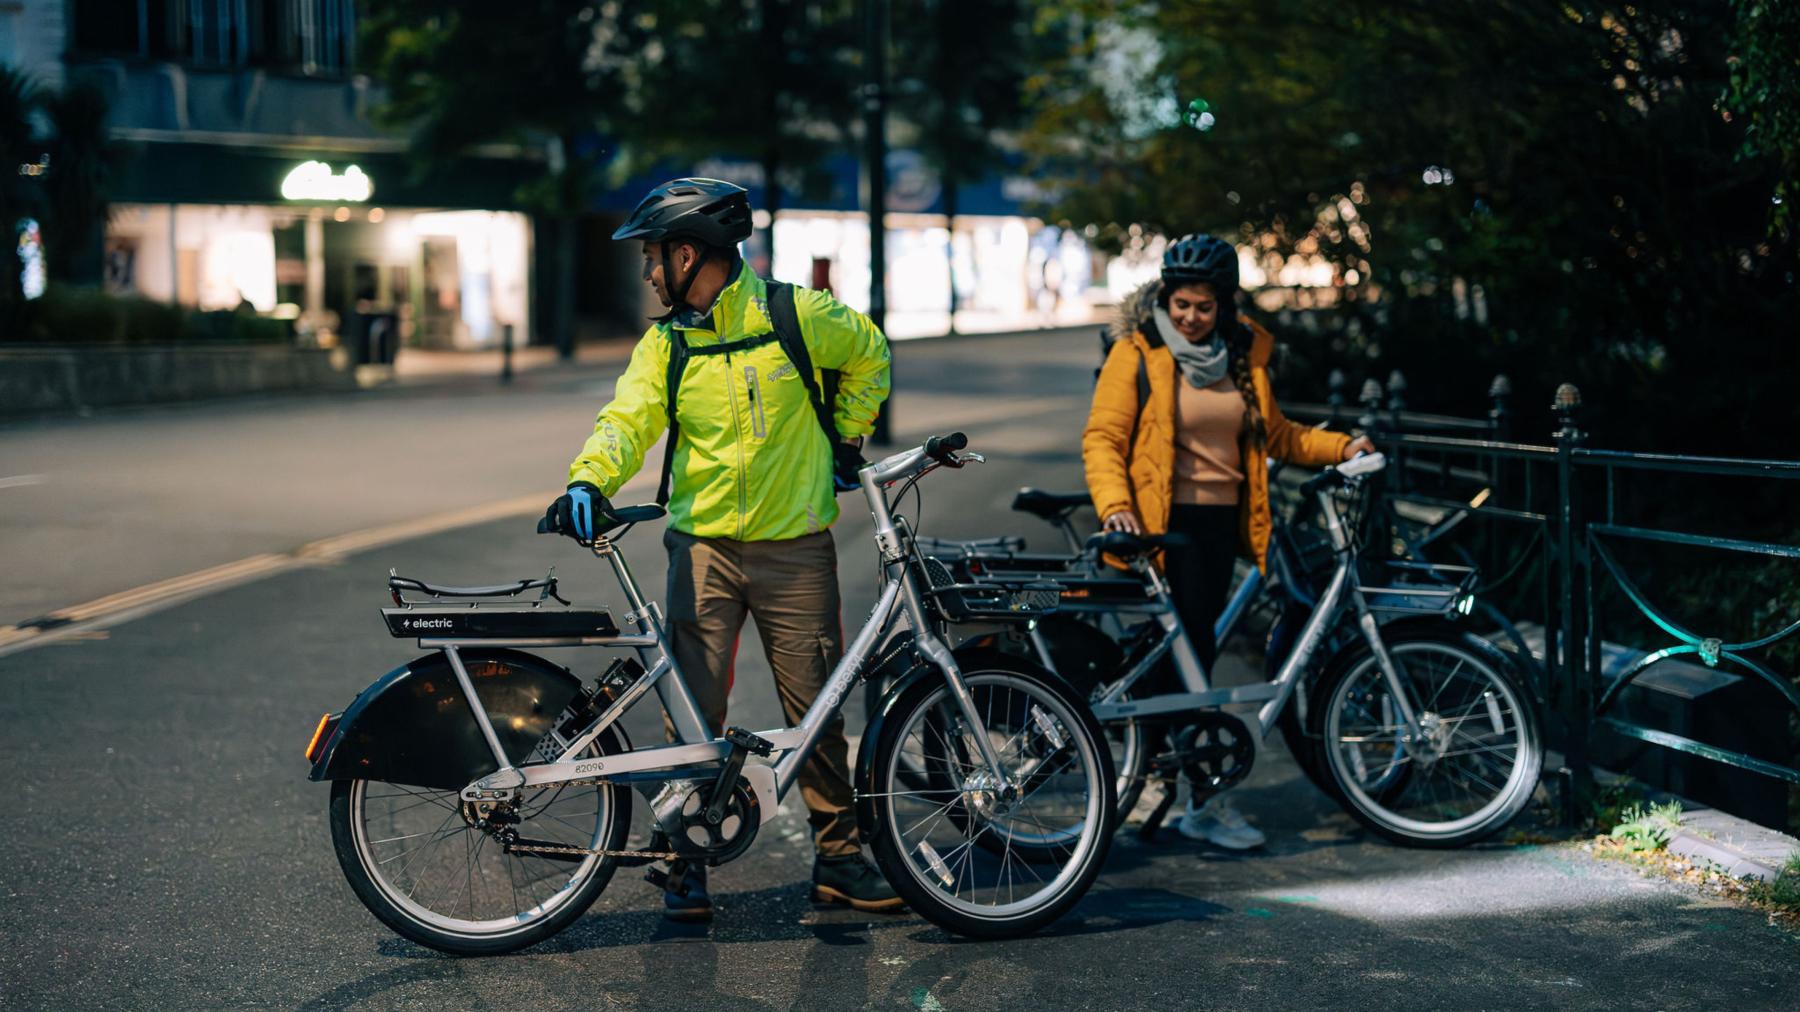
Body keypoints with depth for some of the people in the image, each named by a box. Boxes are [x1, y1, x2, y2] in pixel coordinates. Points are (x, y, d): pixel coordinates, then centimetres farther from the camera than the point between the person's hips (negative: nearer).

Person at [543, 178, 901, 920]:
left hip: (795, 548, -1)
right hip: (704, 545, 1)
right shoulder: (666, 343, 3)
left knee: (815, 708, 5)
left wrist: (846, 437, 10)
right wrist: (588, 479, -30)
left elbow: (869, 353, 15)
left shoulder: (794, 315, -3)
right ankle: (688, 862, 9)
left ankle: (838, 858, 18)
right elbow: (628, 418, -11)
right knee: (694, 710, -3)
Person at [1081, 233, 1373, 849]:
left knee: (1187, 653, 8)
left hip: (1221, 521, 6)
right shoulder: (1137, 353, -5)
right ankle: (1209, 803, -8)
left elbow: (1273, 435, 20)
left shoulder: (1244, 353, 11)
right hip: (1165, 520, -6)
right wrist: (1114, 506, -22)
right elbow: (1102, 437, -8)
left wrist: (1341, 448, 8)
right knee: (1196, 656, -11)